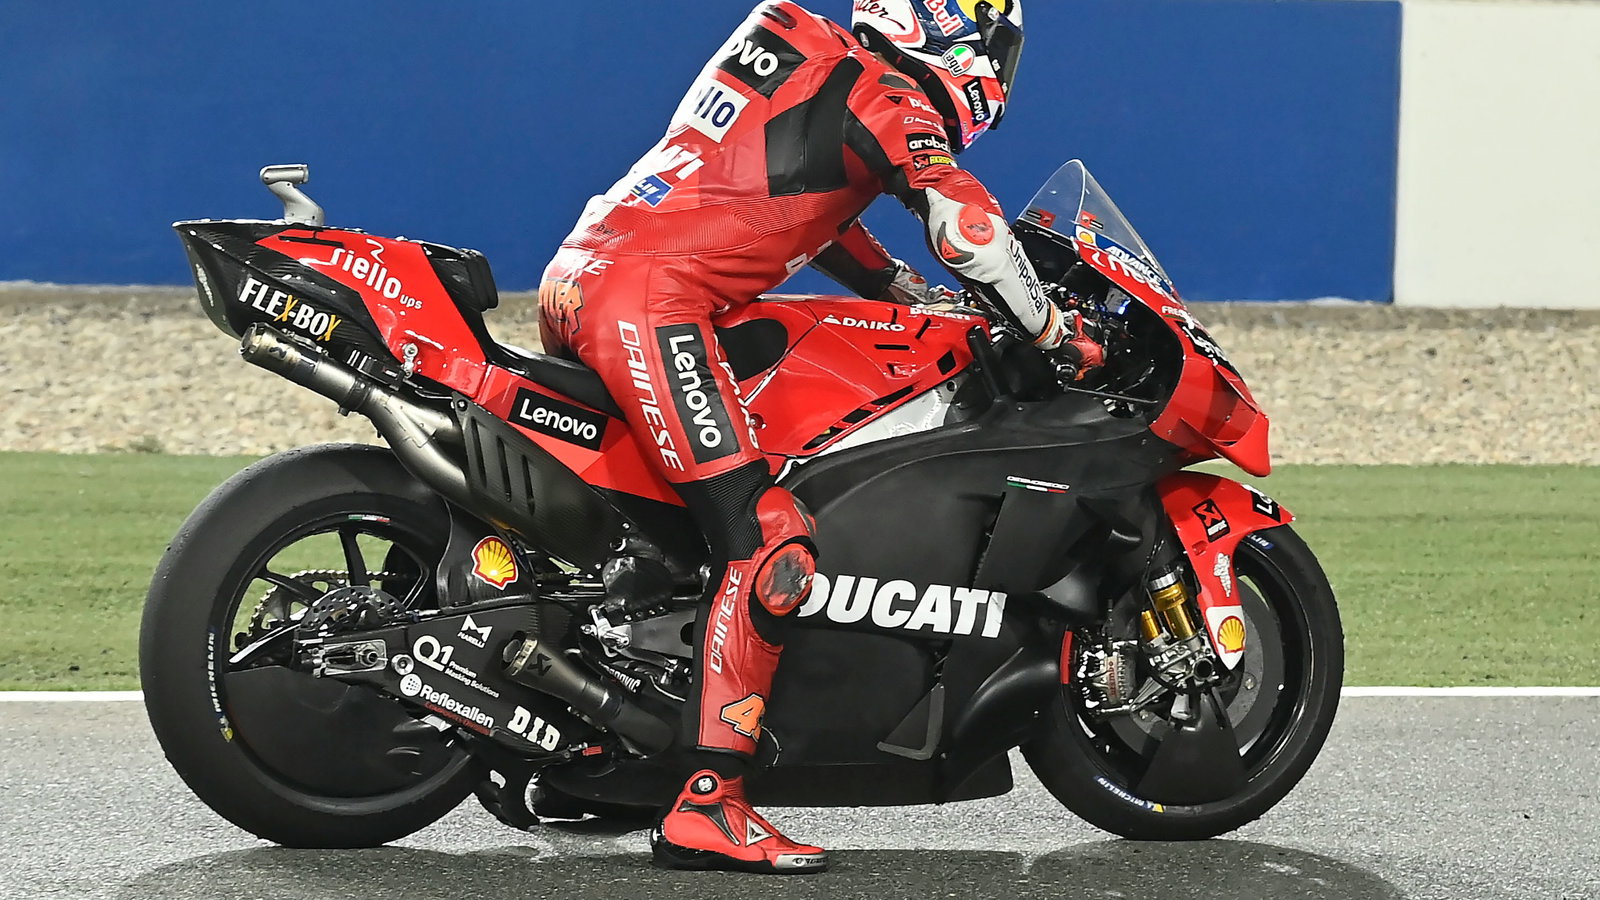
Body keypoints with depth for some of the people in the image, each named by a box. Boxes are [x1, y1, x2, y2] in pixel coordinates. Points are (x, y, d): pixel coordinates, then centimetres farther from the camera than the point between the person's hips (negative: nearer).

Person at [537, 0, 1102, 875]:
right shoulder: (887, 98, -2)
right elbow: (967, 225, -11)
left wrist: (925, 299, 39)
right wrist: (1057, 334, 1)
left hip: (580, 285, 10)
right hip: (652, 304, -10)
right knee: (770, 542, -15)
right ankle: (706, 807, -19)